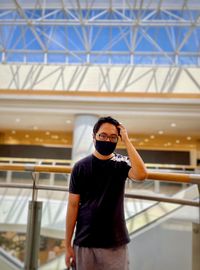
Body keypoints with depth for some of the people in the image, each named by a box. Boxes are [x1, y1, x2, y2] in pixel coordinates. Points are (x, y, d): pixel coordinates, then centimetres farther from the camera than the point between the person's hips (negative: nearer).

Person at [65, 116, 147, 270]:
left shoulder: (121, 163, -4)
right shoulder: (81, 166, -5)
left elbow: (141, 174, -25)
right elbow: (73, 205, -3)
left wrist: (126, 139, -21)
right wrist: (68, 244, -1)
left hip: (116, 243, 1)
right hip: (84, 242, 0)